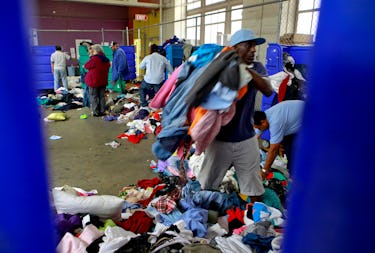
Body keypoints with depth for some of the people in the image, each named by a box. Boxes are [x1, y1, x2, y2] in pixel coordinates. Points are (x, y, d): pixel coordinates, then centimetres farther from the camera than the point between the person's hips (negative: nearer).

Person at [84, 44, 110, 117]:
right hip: (103, 80, 6)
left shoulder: (94, 59, -16)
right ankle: (102, 111, 16)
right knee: (102, 96, 12)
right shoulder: (106, 60, 5)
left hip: (94, 81, -6)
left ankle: (96, 112, 3)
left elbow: (86, 66, -5)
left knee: (93, 96, 3)